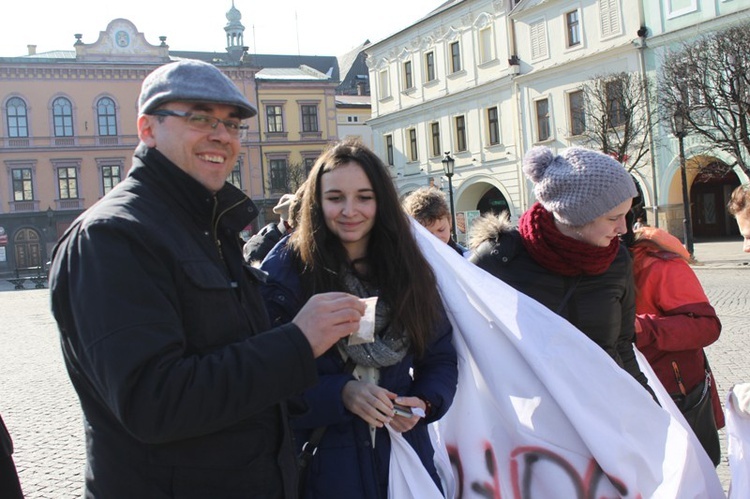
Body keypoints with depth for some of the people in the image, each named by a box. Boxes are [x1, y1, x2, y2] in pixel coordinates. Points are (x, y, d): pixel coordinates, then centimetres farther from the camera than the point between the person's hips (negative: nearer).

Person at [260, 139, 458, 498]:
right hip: (322, 465, -3)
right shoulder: (286, 270, -11)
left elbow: (441, 357, 7)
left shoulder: (408, 269, 1)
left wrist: (424, 402, -11)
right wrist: (340, 394, -25)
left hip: (404, 452, 4)